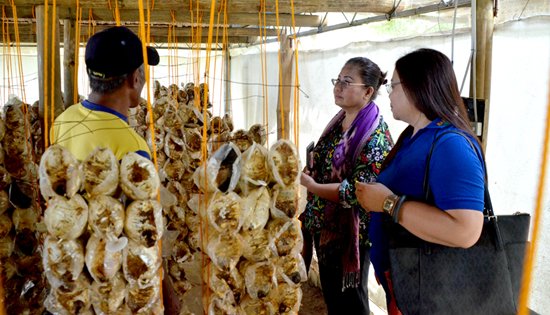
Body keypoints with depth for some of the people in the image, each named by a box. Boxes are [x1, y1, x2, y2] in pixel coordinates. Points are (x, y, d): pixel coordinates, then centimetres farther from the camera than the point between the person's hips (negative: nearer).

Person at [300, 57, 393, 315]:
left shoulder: (375, 135, -19)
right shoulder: (338, 122, 6)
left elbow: (358, 191, -24)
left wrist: (312, 186, -20)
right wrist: (305, 173, 1)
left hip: (350, 233, -8)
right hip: (324, 226, 8)